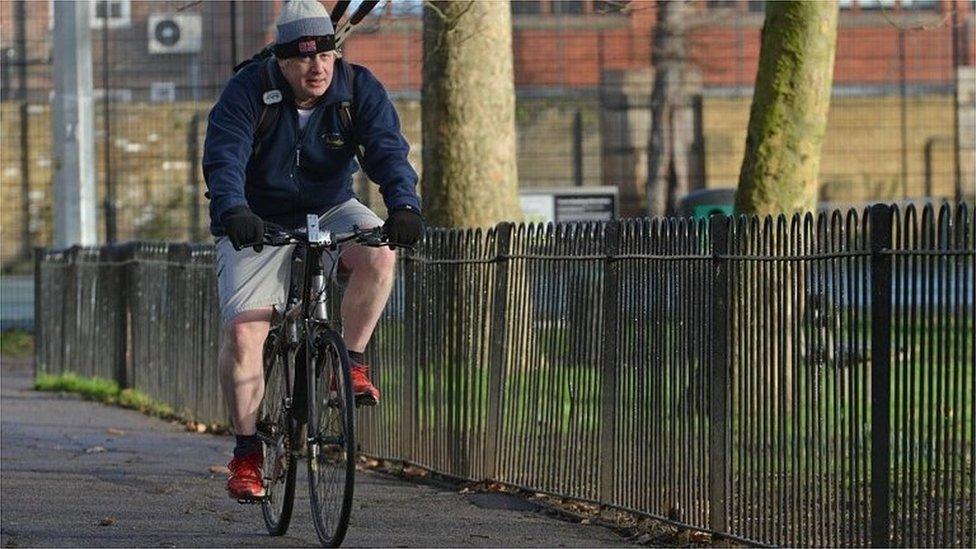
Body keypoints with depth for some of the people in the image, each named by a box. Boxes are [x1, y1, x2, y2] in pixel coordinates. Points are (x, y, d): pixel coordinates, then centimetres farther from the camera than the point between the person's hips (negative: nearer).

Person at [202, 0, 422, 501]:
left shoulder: (359, 90, -11)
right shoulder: (247, 93, -18)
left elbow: (387, 149, -23)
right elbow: (224, 159, -29)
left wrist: (403, 205, -43)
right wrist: (234, 212, -50)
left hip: (329, 212, 2)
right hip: (259, 224, -2)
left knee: (378, 252, -31)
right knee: (243, 332, -17)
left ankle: (352, 363, -11)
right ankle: (247, 452, -3)